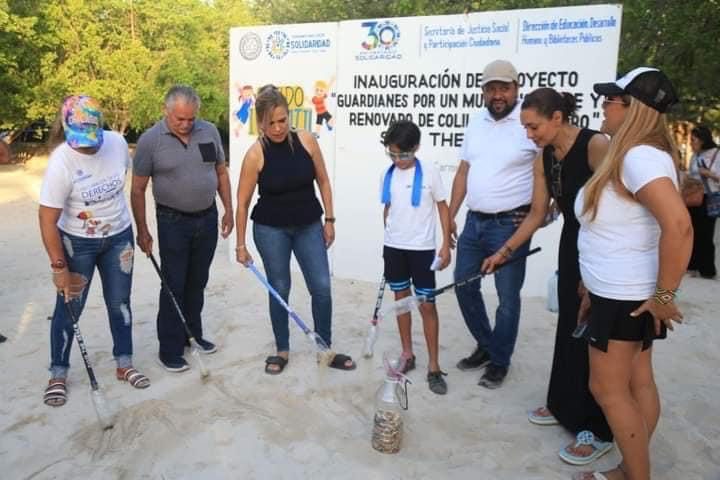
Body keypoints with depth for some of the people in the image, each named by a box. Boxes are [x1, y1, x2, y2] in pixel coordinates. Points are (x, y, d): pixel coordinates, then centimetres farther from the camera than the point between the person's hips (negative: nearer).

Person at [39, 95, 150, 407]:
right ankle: (58, 374, 26)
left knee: (120, 303, 12)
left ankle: (124, 365, 29)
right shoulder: (61, 163, -24)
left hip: (119, 237, 4)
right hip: (77, 243, -3)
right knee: (68, 308, 6)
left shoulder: (117, 142, -13)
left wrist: (137, 225, 14)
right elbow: (48, 221, -20)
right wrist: (59, 266, -20)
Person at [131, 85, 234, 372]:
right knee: (173, 286, 2)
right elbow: (138, 189, -6)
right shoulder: (150, 140, -11)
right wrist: (142, 231, -6)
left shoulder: (209, 132, -1)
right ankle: (170, 349, 14)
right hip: (173, 222, -4)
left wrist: (228, 210, 6)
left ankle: (193, 333, 33)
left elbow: (221, 173, 10)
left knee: (197, 282, 16)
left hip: (207, 218, 4)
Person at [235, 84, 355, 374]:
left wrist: (329, 220, 2)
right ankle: (282, 350, 27)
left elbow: (323, 181, 3)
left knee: (322, 287, 2)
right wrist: (241, 244, -5)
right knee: (279, 290, 8)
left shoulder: (306, 140, -9)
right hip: (270, 230, -2)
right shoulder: (255, 154, -15)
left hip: (309, 226, 2)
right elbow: (242, 202, -8)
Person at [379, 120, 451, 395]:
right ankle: (407, 354, 27)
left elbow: (442, 208, -3)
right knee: (401, 299, 13)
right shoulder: (387, 175, 3)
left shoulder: (429, 173, -8)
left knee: (427, 305, -1)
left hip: (422, 248, -4)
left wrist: (446, 245, -7)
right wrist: (389, 240, 15)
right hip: (394, 247, 4)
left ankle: (434, 366, 9)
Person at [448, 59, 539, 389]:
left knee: (507, 297, 4)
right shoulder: (476, 123, 10)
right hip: (474, 222, 7)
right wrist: (450, 215, 10)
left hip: (510, 225, -6)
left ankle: (499, 361, 23)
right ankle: (486, 345, 33)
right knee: (464, 287, 13)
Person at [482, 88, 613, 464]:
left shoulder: (596, 146, -20)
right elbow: (537, 214, 9)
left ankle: (598, 431, 14)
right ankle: (564, 405, 33)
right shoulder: (543, 160, 2)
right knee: (569, 328, 15)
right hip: (571, 247, 7)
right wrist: (503, 251, 6)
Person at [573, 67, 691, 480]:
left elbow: (679, 226, -34)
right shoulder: (631, 155, 10)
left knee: (608, 388, 3)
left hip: (626, 296, -10)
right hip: (623, 292, 10)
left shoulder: (640, 157, -23)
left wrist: (664, 295, -25)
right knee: (638, 384, 16)